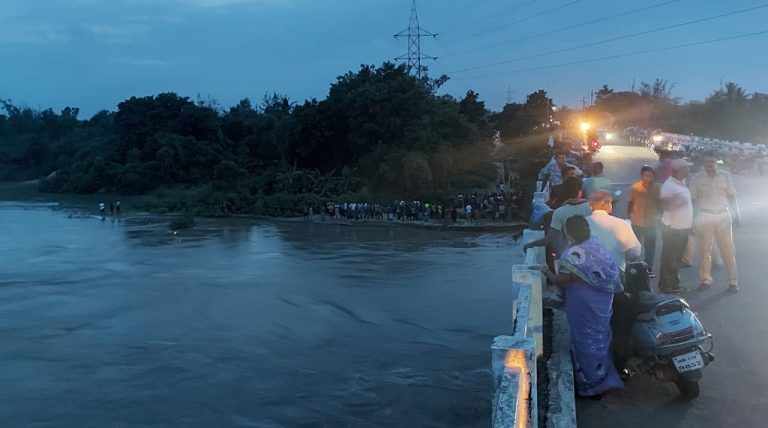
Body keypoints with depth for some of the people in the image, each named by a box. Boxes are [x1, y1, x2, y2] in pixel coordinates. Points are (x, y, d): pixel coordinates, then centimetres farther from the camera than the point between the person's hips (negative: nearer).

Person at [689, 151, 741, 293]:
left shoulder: (725, 176, 3)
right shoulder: (697, 179, -1)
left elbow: (732, 196, 8)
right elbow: (693, 200, 3)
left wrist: (736, 215, 3)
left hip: (724, 216, 1)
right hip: (705, 217, -1)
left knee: (728, 249, 2)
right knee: (705, 250, 5)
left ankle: (733, 281, 9)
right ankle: (706, 279, 15)